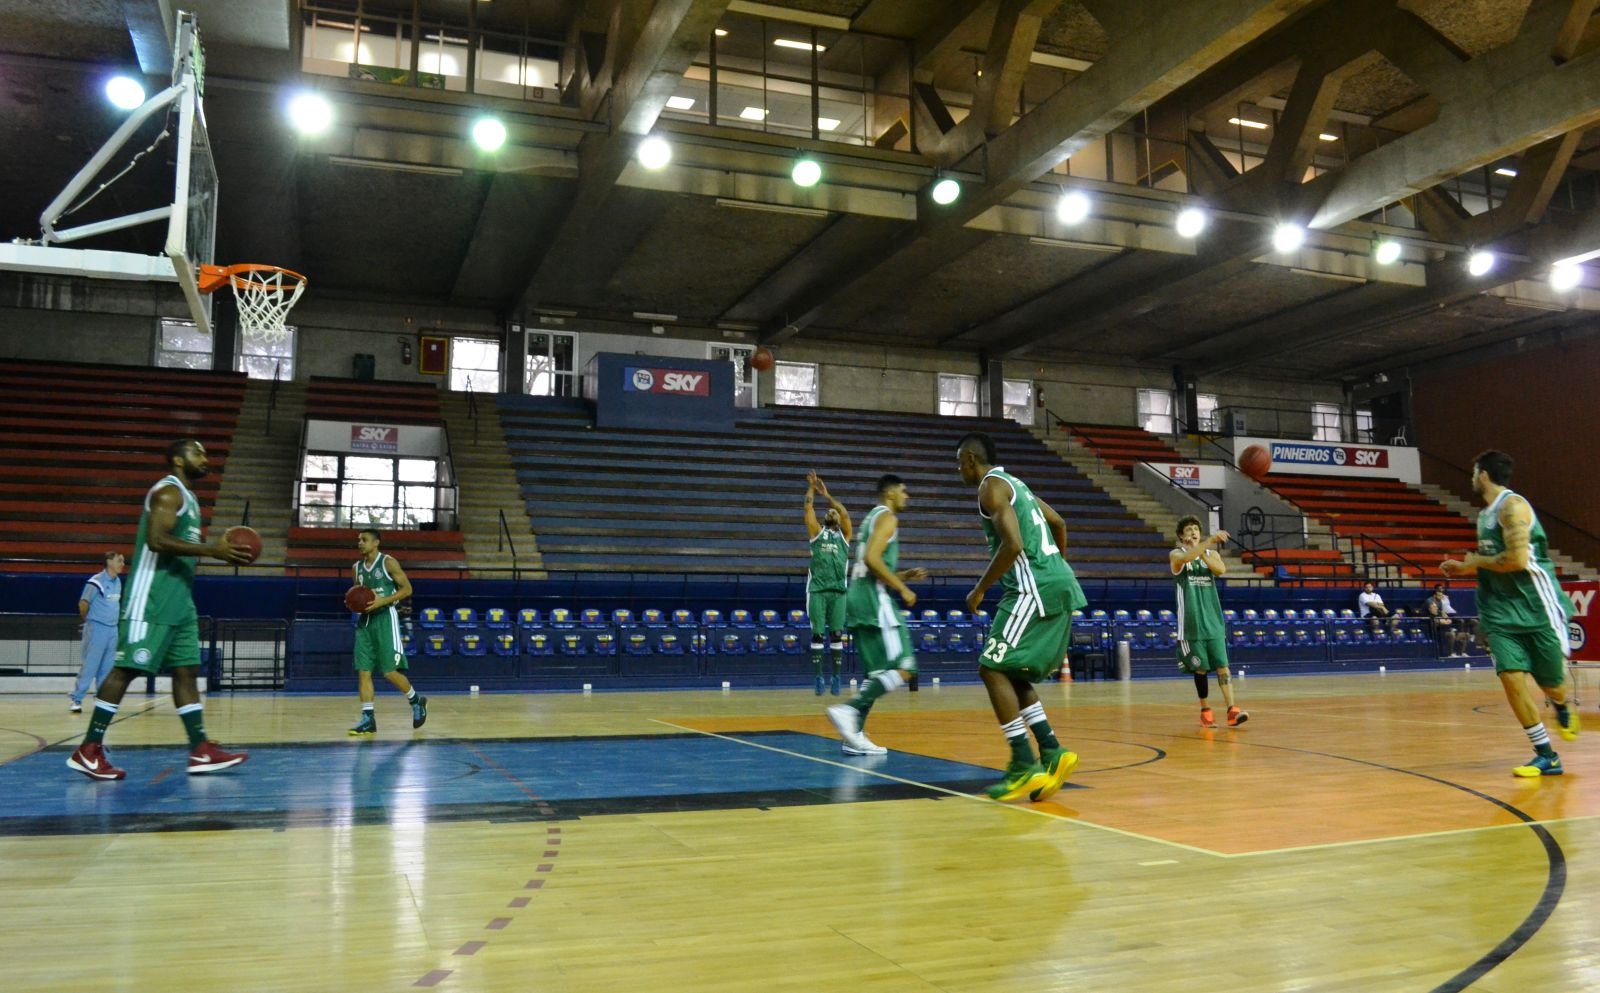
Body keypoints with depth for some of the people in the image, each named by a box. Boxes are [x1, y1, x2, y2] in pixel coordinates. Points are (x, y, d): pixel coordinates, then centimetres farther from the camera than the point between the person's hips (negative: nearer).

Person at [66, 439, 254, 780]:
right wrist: (212, 550, -24)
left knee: (186, 671, 6)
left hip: (178, 600, 10)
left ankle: (201, 751, 6)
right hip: (151, 598, -10)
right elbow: (156, 540, -24)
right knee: (126, 669, -6)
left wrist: (218, 548, 13)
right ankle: (88, 751, 1)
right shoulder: (168, 491, -11)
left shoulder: (187, 497, 20)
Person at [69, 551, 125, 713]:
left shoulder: (118, 581, 10)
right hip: (97, 628, -7)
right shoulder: (96, 581, -13)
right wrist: (85, 619, 3)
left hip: (112, 629, 7)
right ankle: (76, 699, 2)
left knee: (107, 668, 9)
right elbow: (83, 603, -10)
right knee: (90, 666, -5)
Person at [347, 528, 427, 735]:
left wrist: (383, 601, -18)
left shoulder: (388, 563, -6)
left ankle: (416, 701, 16)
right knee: (363, 672, -2)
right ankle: (368, 718, 1)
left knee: (390, 671, -7)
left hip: (385, 618, -6)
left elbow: (407, 588, -7)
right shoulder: (356, 568, 12)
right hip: (365, 620, 6)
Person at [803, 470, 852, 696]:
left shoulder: (844, 534, 16)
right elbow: (808, 508, 8)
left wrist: (827, 495, 6)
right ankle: (819, 678, 3)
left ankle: (836, 678, 6)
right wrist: (812, 487, 15)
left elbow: (845, 514, 3)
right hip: (817, 590, -1)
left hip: (838, 591, 1)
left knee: (837, 635, 1)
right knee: (817, 635, -1)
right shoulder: (816, 532, 14)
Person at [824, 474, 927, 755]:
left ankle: (855, 735, 7)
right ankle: (848, 710, -22)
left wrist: (904, 575, 23)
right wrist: (902, 588, -14)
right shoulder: (887, 517, -5)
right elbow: (871, 558, -20)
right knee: (902, 668, -11)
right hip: (874, 599, -10)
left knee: (877, 671, 13)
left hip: (858, 598, 10)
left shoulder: (871, 517, 25)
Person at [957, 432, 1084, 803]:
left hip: (1035, 589, -10)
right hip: (1055, 585, 10)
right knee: (1011, 672, 16)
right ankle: (1052, 754, 11)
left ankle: (1026, 767, -8)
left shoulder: (991, 486, -8)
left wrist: (979, 590, -12)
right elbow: (1059, 523, 30)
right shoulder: (1012, 482, 22)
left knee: (993, 669, -8)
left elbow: (1013, 544, -21)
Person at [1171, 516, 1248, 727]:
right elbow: (1186, 557, -26)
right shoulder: (1176, 554, -1)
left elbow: (1221, 569, -11)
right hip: (1192, 623, -3)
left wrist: (1204, 552, -15)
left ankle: (1232, 710, -10)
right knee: (1200, 668, 2)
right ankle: (1205, 711, 14)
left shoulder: (1211, 553, 10)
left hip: (1213, 620, 3)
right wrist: (1210, 540, -36)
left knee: (1222, 666, -5)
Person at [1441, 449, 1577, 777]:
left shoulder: (1513, 506, -15)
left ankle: (1563, 708, 45)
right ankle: (1546, 756, -1)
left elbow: (1517, 560, -24)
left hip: (1536, 605, -7)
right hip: (1501, 610, 7)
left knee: (1550, 681, 8)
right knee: (1512, 678, -9)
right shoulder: (1485, 514, 13)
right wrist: (1467, 569, 9)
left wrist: (1477, 561, -10)